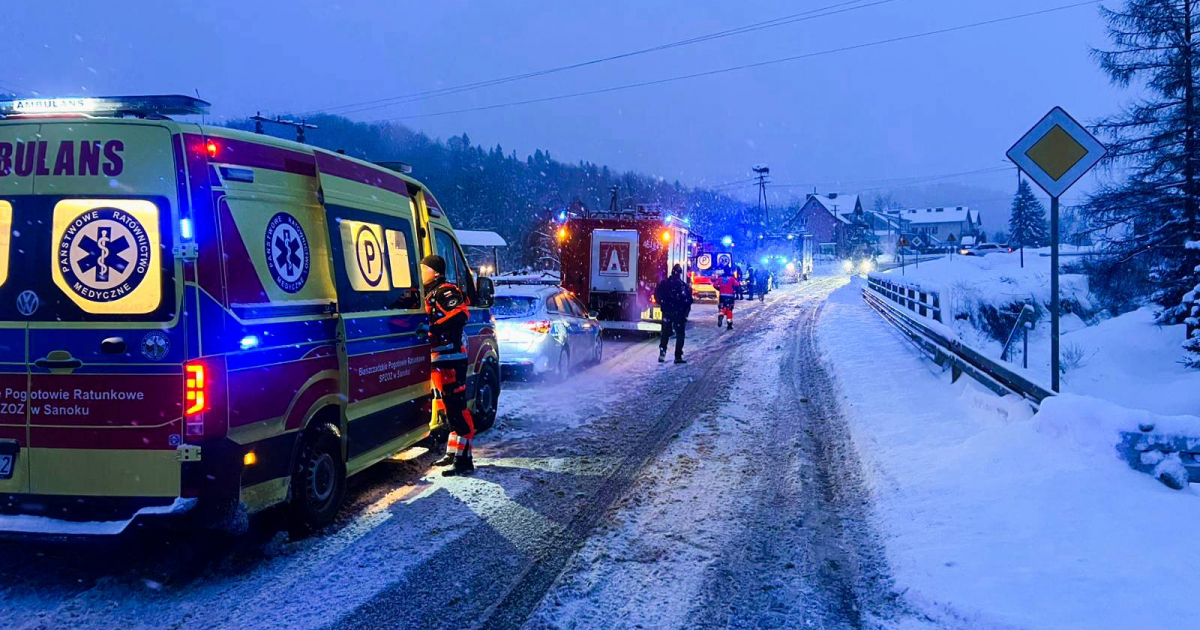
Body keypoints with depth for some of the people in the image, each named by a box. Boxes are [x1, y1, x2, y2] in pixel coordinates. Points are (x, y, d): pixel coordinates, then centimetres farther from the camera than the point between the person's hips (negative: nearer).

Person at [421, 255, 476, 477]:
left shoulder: (446, 292, -10)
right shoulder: (430, 295, 21)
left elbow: (460, 314, -25)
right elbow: (429, 321, 30)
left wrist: (435, 328, -31)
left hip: (450, 357, -11)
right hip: (438, 358, 11)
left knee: (456, 406, -12)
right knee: (445, 406, 16)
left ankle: (464, 460, -12)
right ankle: (452, 453, 25)